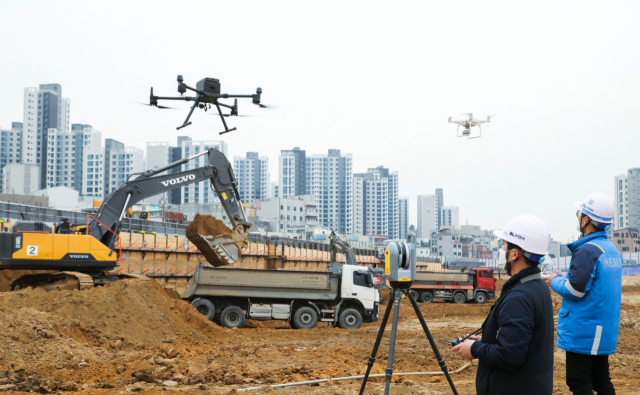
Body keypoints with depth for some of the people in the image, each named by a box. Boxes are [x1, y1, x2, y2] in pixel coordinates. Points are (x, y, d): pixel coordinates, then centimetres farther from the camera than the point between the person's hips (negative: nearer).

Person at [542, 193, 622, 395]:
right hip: (605, 332, 9)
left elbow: (574, 291, -21)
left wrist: (555, 280, -2)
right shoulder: (612, 250, 10)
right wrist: (565, 278, 13)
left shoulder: (587, 250, -18)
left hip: (583, 332, -9)